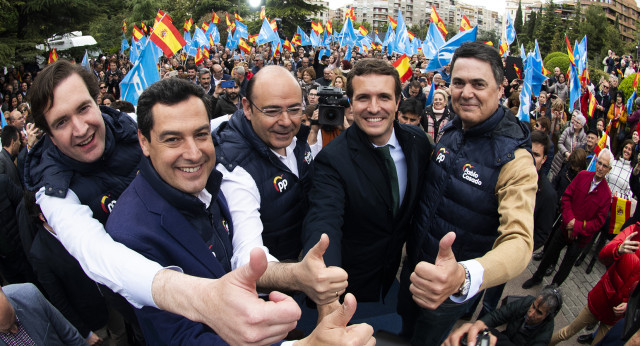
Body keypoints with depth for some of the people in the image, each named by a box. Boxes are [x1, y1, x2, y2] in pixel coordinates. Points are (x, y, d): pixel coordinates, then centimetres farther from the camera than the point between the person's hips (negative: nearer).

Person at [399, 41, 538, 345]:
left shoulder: (515, 158, -26)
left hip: (453, 285, -5)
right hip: (416, 263, 5)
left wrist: (464, 277, -55)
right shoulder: (450, 132, -5)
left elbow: (519, 240, -36)